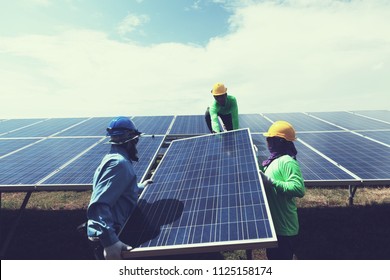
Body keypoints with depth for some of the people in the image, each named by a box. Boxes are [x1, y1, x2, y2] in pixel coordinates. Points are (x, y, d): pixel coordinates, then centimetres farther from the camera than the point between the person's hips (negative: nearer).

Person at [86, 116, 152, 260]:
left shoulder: (113, 158, 11)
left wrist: (140, 187, 38)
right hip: (109, 235, -10)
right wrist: (110, 240, -40)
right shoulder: (119, 163, -22)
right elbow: (99, 205, -32)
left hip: (108, 232, 10)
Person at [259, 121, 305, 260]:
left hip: (284, 229, -9)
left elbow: (299, 189, -32)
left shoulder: (288, 162, -23)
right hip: (273, 224, 9)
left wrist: (270, 181, -31)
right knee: (273, 257, 26)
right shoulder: (274, 159, 5)